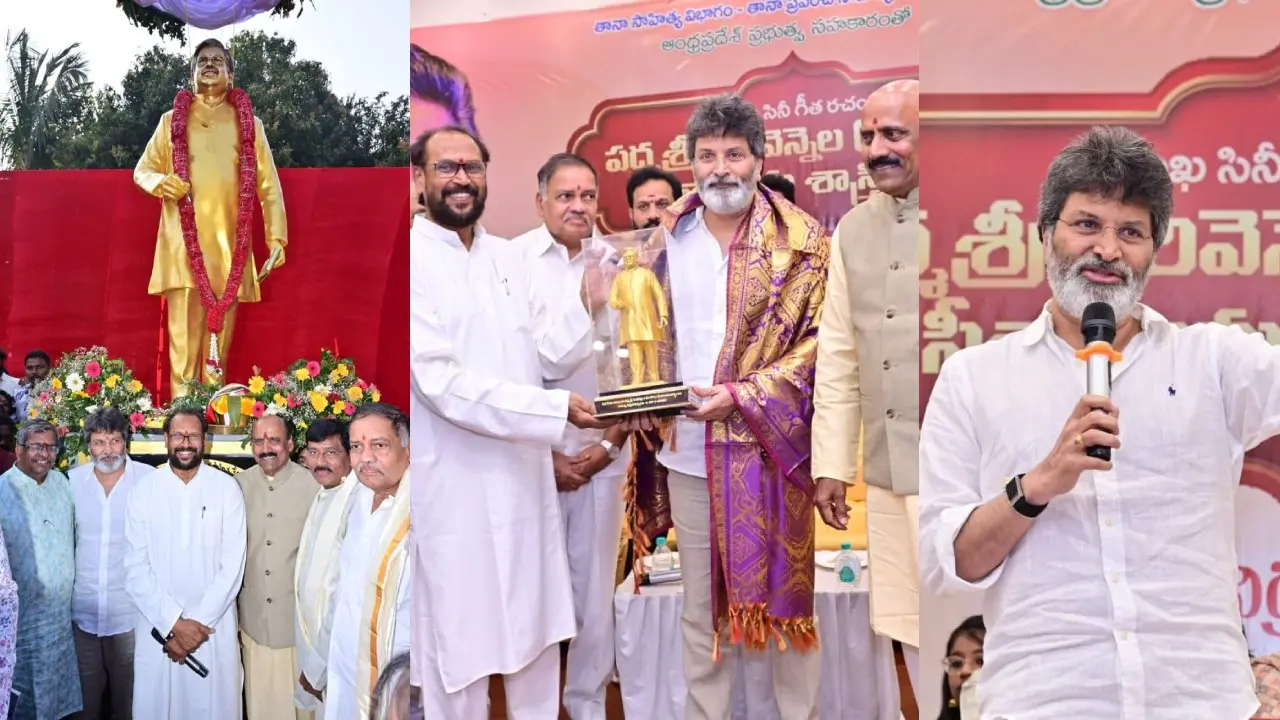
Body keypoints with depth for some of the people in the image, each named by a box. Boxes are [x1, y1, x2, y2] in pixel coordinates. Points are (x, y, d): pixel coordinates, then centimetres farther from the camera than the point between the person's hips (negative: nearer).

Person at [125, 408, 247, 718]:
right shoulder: (144, 489, 0)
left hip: (215, 628, -1)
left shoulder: (227, 488, -2)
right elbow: (136, 567, -3)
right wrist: (174, 623, -11)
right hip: (158, 626, 1)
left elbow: (232, 565, -5)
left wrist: (200, 624, -10)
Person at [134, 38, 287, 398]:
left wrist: (277, 237, -4)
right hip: (182, 242, 0)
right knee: (184, 332, -6)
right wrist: (160, 182, -8)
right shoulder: (171, 120, 12)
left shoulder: (249, 124, 9)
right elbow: (142, 170, 16)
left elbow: (268, 185, 6)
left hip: (228, 244, 0)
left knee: (221, 332, 4)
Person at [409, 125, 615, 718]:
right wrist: (555, 409, -22)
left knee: (536, 633, 16)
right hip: (455, 489, -6)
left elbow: (554, 358, 5)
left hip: (524, 479, 6)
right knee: (460, 647, 6)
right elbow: (441, 382, -18)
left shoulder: (509, 258, 9)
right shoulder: (414, 261, -10)